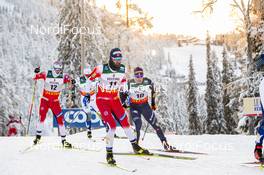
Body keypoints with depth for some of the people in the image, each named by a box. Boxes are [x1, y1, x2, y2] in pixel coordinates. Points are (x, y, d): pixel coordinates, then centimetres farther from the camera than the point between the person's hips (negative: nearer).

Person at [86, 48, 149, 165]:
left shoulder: (123, 69, -5)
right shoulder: (102, 69, -20)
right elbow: (89, 79, -8)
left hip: (115, 100, 5)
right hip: (102, 100, -5)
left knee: (125, 122, 5)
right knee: (112, 126, -15)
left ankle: (135, 147, 22)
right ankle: (109, 153, -2)